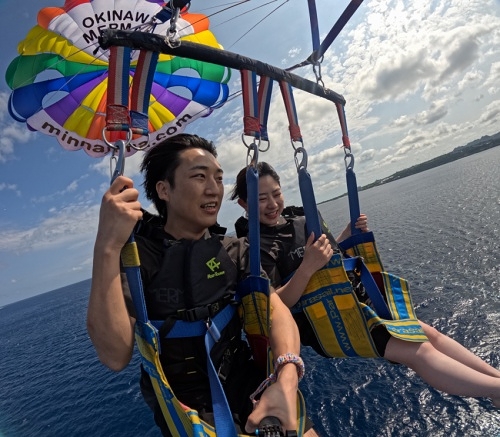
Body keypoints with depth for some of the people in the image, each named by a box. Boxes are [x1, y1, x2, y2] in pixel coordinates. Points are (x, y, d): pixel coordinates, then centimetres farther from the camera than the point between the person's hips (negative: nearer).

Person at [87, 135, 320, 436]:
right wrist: (107, 247, -37)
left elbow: (275, 308, -15)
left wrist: (286, 378, -35)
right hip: (184, 404, -3)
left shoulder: (235, 250, -3)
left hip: (245, 381, 4)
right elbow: (115, 357, -26)